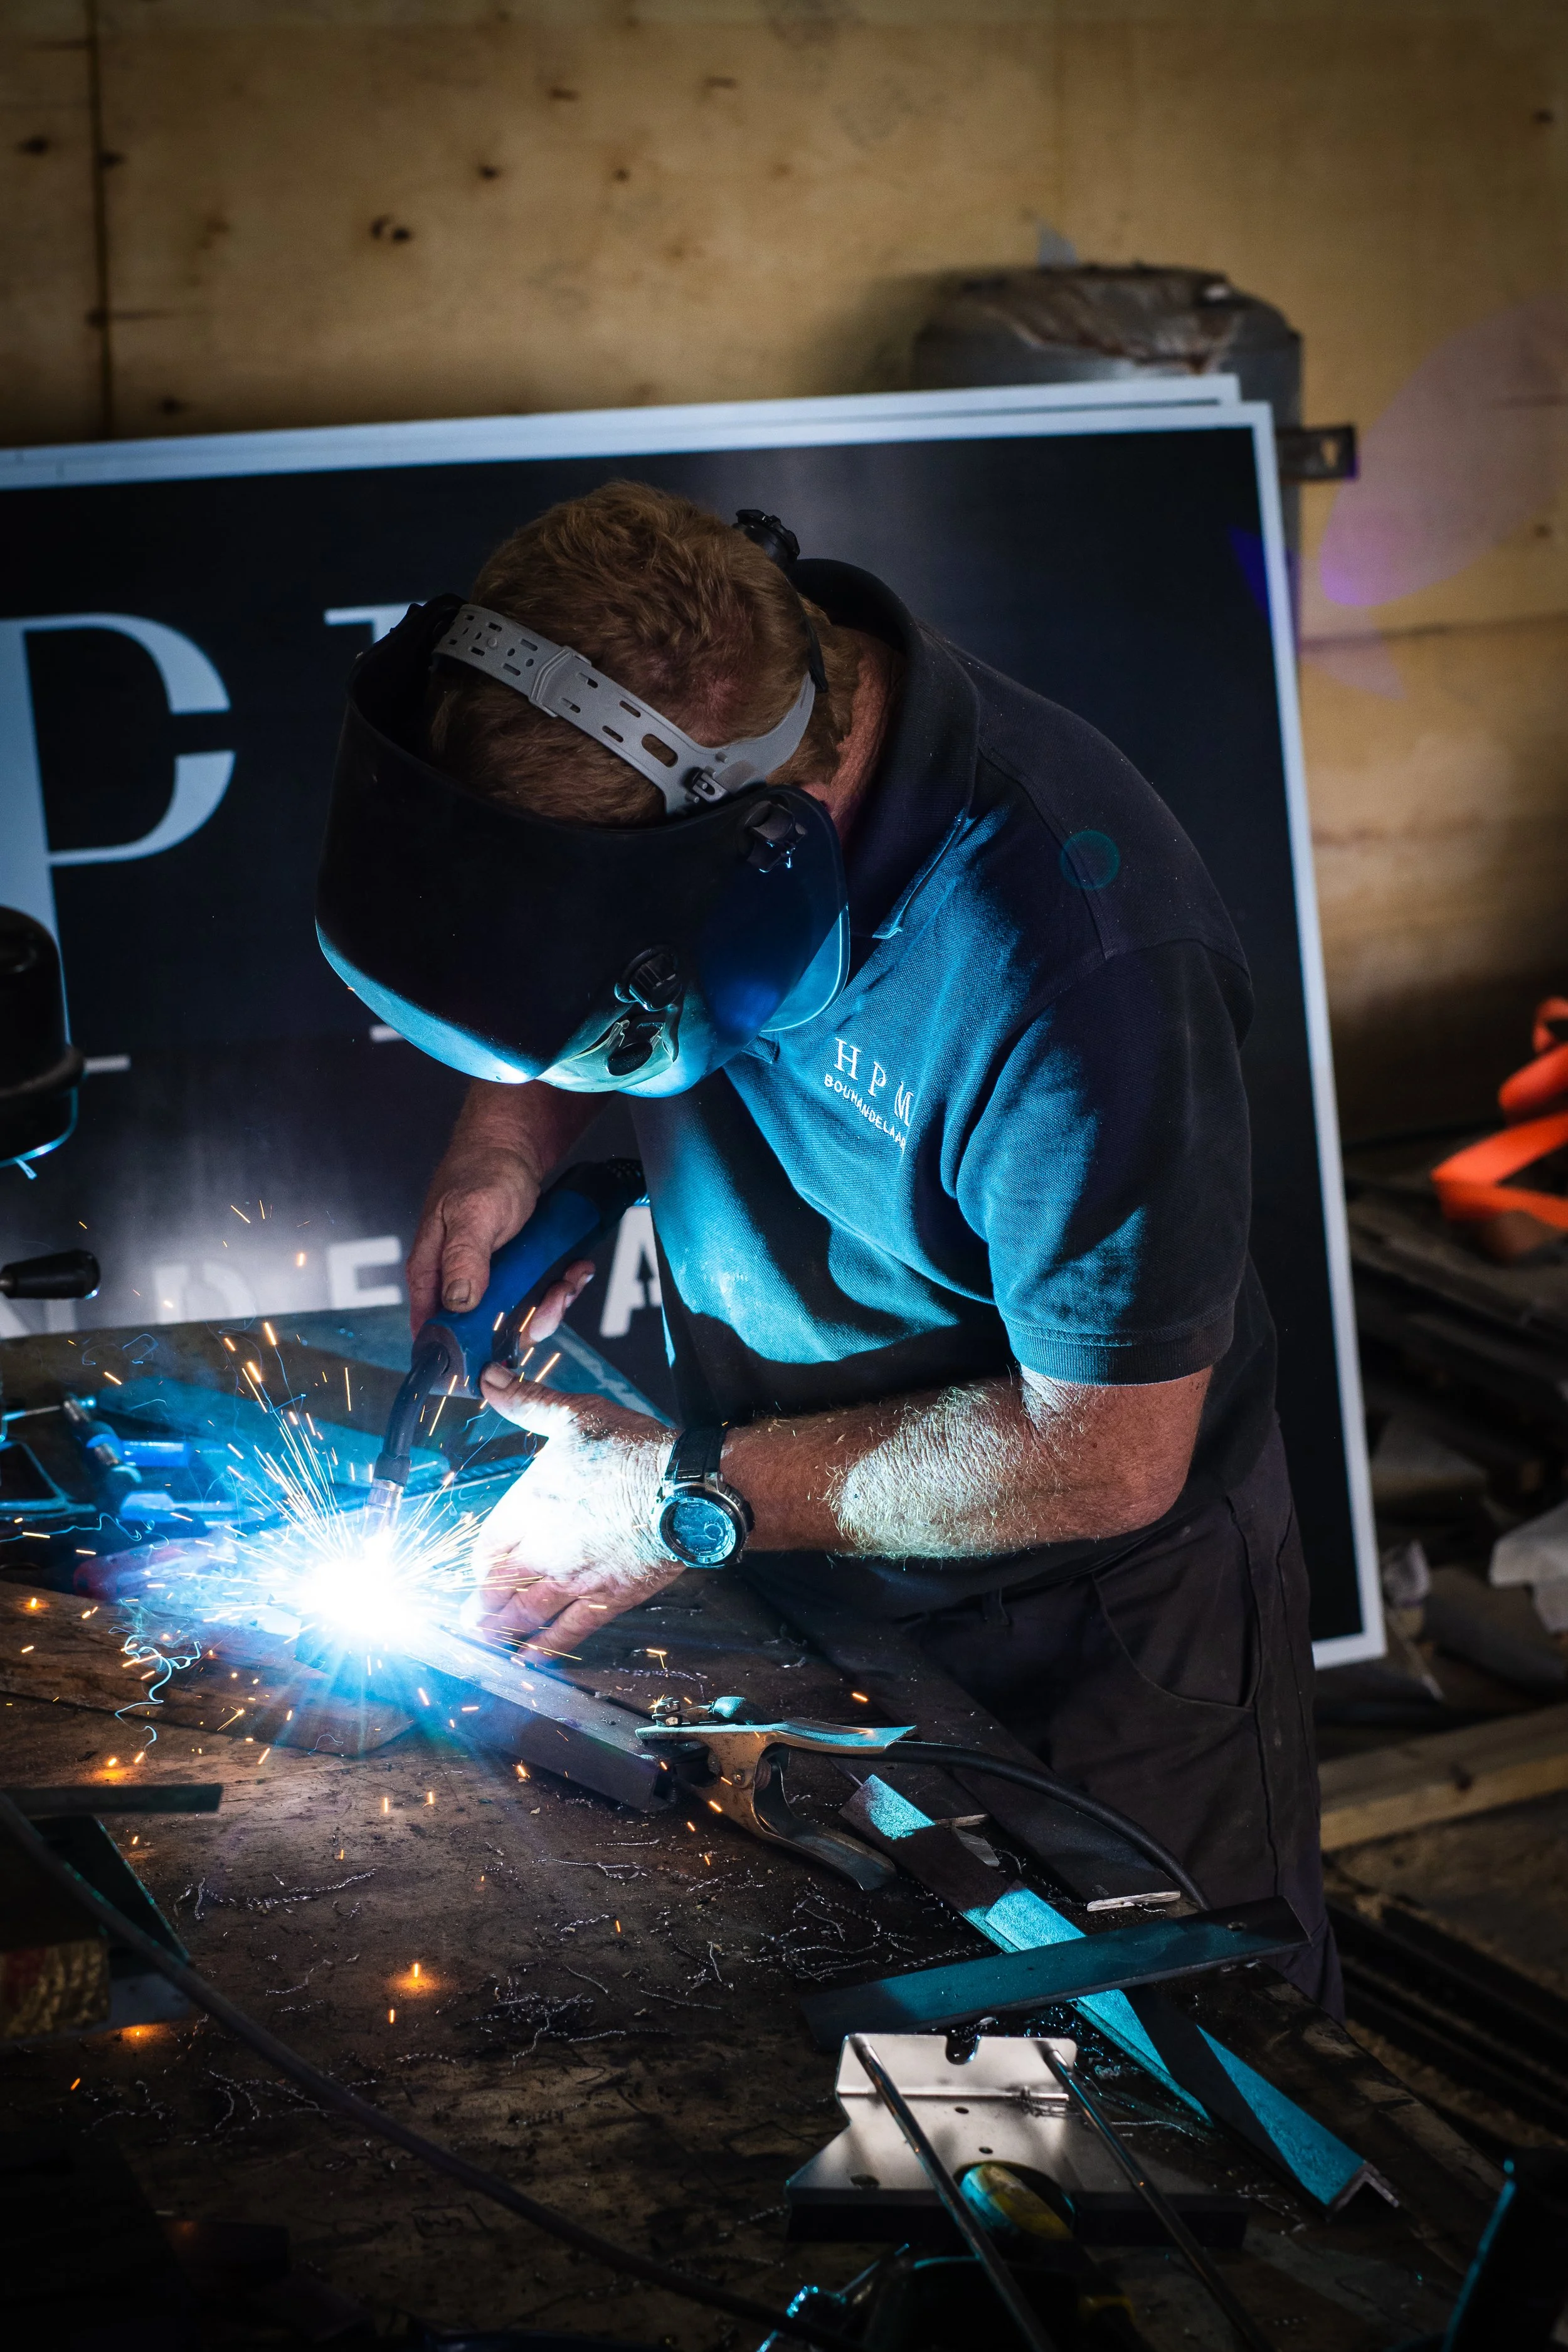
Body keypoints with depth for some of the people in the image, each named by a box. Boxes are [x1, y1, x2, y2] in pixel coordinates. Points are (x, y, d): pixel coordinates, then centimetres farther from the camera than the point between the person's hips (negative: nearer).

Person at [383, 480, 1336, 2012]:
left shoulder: (1076, 955, -37)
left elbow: (1106, 1456, -28)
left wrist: (699, 1496, -23)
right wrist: (508, 1132, -12)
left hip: (1094, 1637, -6)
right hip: (789, 1592, 6)